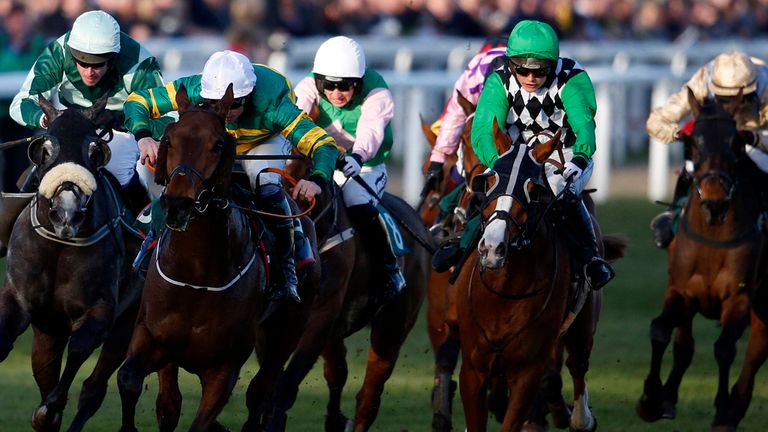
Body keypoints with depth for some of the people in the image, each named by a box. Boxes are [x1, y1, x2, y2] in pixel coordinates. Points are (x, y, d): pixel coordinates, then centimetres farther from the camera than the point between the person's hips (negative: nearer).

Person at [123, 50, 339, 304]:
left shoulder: (270, 105, -43)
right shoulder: (194, 90, -36)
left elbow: (324, 145, -46)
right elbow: (137, 102, -26)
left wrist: (317, 180, -67)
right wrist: (144, 137, -47)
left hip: (267, 140, -3)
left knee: (267, 186, -29)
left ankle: (284, 271, -15)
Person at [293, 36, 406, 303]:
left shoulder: (376, 95, -21)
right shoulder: (311, 86, -10)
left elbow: (370, 130, -40)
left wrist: (358, 156, -62)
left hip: (365, 167, -4)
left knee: (359, 207, -29)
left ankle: (391, 269, -11)